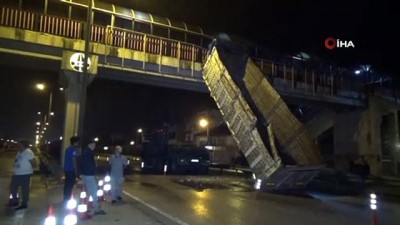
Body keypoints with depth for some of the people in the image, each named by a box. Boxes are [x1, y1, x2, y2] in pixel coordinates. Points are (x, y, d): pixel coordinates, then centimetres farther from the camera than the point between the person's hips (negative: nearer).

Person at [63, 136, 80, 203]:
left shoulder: (68, 149, 13)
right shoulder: (73, 149, -15)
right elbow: (73, 160, -18)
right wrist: (76, 170, -12)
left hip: (66, 169, 9)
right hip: (71, 170, -9)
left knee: (67, 184, 15)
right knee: (70, 185, -2)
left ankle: (66, 199, 23)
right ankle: (67, 199, 3)